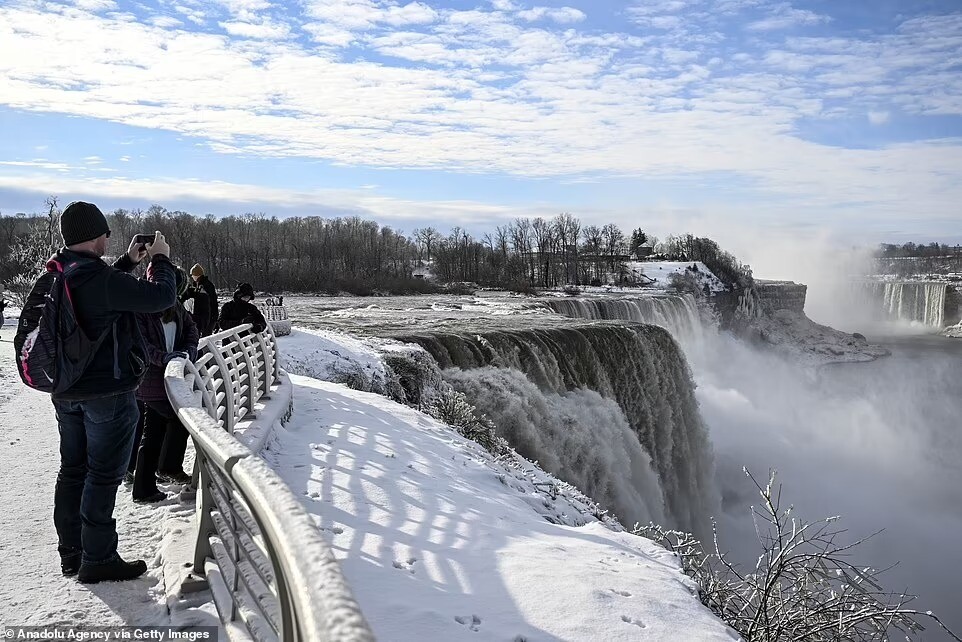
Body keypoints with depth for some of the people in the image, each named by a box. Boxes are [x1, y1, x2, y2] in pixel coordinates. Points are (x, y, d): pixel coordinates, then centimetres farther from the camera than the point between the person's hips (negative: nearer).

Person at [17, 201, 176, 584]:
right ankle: (97, 560, 11)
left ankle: (70, 553, 29)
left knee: (73, 470, 17)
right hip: (108, 392, -8)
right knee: (103, 475, 2)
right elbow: (160, 297, -21)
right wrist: (161, 259, -5)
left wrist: (129, 262, 19)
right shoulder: (100, 278, -23)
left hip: (65, 391, 9)